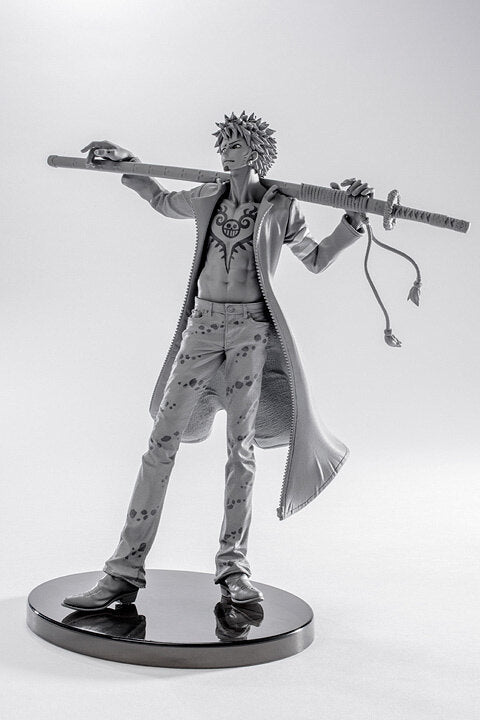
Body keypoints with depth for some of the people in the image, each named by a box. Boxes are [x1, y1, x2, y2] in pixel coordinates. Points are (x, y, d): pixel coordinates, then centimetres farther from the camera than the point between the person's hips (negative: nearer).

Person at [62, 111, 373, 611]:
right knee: (162, 441, -5)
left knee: (240, 446, -1)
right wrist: (124, 164, 23)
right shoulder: (206, 199, 12)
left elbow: (316, 260, 14)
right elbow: (162, 200, 31)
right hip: (202, 324, 2)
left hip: (252, 329, -2)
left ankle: (233, 566, 11)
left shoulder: (281, 207, 5)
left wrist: (353, 221, 3)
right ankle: (126, 570, -2)